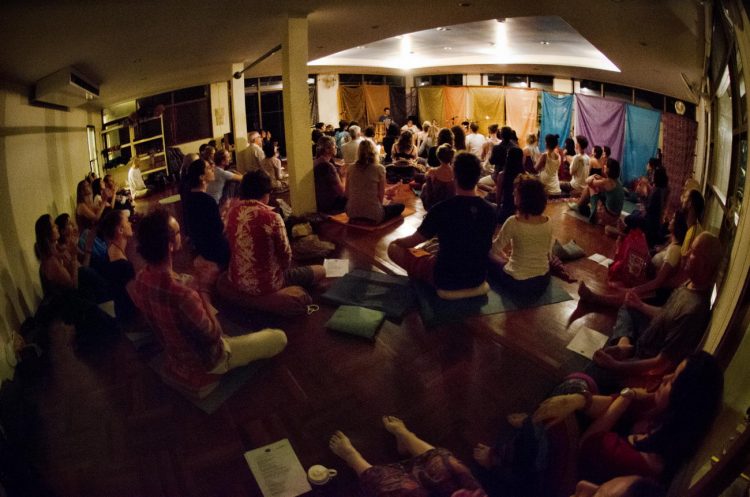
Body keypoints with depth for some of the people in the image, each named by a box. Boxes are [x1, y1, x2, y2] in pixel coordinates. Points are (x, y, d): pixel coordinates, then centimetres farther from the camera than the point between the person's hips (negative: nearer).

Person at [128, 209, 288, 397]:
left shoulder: (141, 278, -16)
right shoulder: (181, 293, -44)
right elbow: (213, 334, -27)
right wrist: (203, 289, -22)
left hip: (173, 352, 8)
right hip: (203, 361, -8)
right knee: (279, 337, 3)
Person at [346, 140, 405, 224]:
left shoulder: (351, 168, -2)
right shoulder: (379, 169, -12)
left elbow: (347, 194, 4)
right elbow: (381, 196, -8)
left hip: (352, 213, 5)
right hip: (372, 215, -5)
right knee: (400, 206, 20)